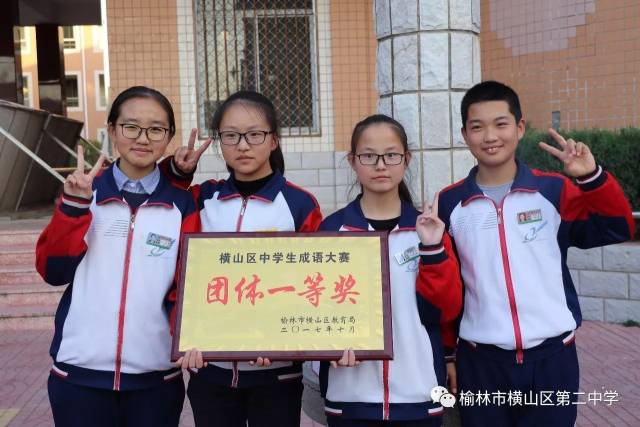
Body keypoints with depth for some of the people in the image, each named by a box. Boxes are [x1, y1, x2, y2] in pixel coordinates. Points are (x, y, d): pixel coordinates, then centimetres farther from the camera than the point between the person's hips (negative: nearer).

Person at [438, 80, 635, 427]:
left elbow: (617, 229, -8)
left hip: (551, 356, 0)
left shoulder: (555, 190, -1)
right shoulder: (449, 203, 1)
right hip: (480, 361, 1)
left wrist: (592, 178, -22)